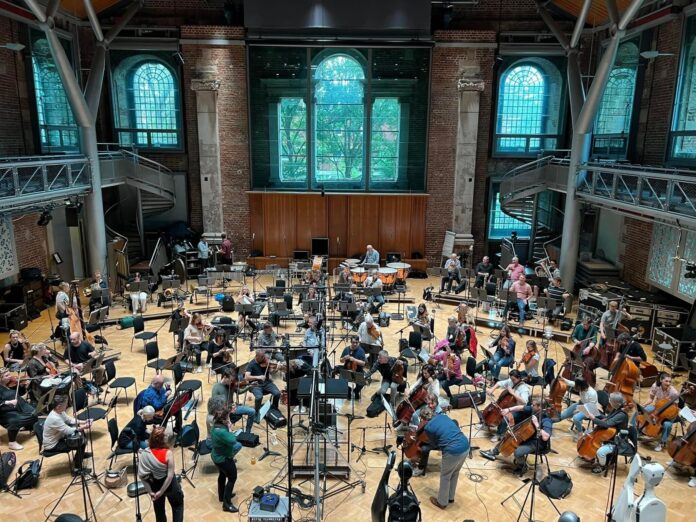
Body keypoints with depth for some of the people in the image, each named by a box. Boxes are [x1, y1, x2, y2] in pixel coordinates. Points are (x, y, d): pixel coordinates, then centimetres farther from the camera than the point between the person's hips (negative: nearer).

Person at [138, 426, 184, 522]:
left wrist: (150, 491, -8)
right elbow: (170, 476, -26)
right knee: (178, 506, 23)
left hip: (155, 485, 3)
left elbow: (141, 475, -14)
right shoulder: (168, 453, -28)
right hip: (169, 485, -3)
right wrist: (161, 491, -16)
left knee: (158, 509, 26)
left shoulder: (145, 453, -18)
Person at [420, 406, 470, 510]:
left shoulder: (428, 427, -4)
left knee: (445, 477, 20)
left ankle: (442, 502, 37)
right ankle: (450, 497, 47)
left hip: (453, 452, -6)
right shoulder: (444, 416, 12)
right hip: (465, 447, 6)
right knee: (454, 474, 28)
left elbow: (434, 445, 10)